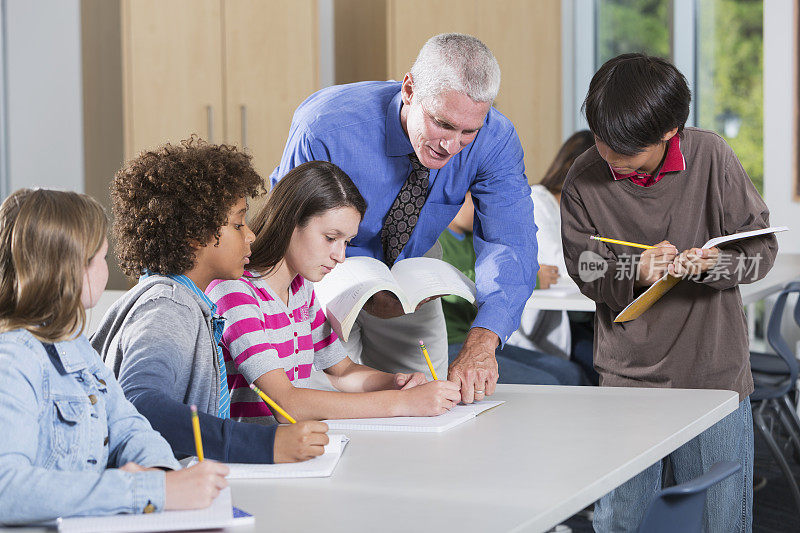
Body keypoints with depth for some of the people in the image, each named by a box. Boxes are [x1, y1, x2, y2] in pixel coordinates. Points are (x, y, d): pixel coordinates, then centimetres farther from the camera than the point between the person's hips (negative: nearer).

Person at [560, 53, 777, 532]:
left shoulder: (711, 157, -8)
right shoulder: (585, 180, -5)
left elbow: (762, 246, -3)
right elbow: (584, 269, 0)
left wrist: (714, 264, -24)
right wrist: (635, 271, -21)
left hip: (715, 370, -1)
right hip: (627, 374, 1)